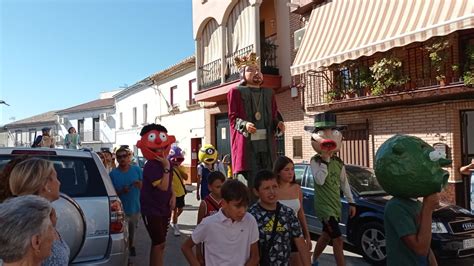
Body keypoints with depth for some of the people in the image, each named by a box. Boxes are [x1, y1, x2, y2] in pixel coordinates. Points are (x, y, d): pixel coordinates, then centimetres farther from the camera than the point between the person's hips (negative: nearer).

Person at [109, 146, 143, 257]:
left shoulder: (137, 170, -4)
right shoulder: (113, 174, -7)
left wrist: (140, 184, -21)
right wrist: (121, 191, -24)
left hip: (135, 208, 2)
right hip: (121, 210, -2)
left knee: (132, 232, 20)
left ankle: (131, 246, 45)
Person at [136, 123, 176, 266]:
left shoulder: (167, 162, 3)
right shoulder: (150, 166, -21)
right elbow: (163, 186, -27)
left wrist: (173, 196, 2)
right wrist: (166, 167, -26)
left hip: (164, 209, 8)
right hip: (151, 210, -8)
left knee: (158, 243, 18)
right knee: (159, 243, -7)